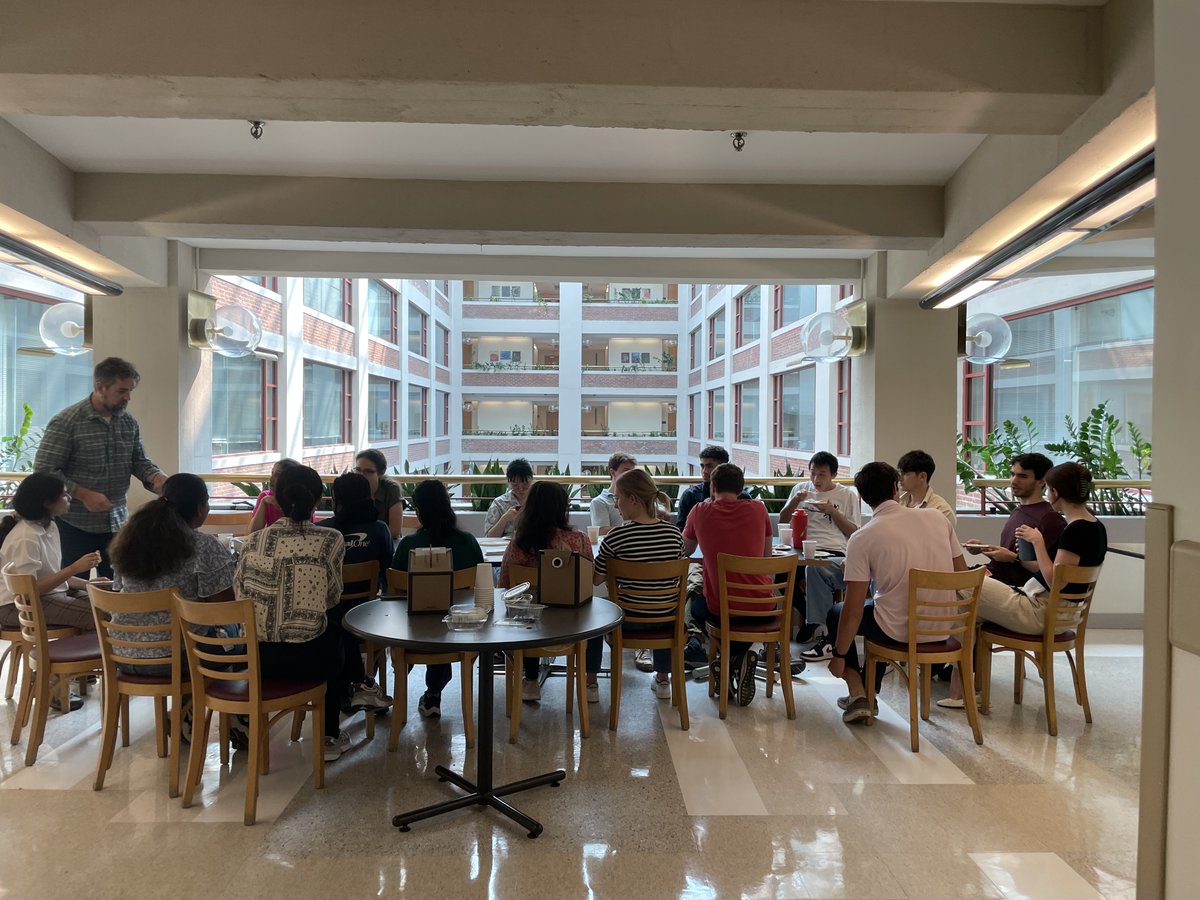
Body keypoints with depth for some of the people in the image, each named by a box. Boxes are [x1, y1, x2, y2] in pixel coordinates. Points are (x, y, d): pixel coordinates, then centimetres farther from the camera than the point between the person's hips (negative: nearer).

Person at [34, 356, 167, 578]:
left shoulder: (129, 423, 5)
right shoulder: (65, 422, -13)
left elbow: (139, 460, 12)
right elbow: (44, 471, -13)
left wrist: (156, 477, -10)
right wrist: (83, 494, -23)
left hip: (118, 524, 5)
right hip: (75, 526, -5)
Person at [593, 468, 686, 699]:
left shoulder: (616, 536, -21)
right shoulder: (674, 533, -9)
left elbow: (596, 579, -13)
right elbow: (677, 576, 3)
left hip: (629, 619, -3)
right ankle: (662, 680, 41)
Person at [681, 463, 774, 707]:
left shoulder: (700, 511, -4)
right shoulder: (758, 509, -1)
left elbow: (685, 551, 16)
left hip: (720, 609, -1)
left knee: (695, 604, 33)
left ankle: (730, 661, 17)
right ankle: (738, 658, 16)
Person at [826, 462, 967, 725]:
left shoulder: (861, 539, -14)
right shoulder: (937, 517, -2)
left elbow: (854, 611, -13)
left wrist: (839, 656, -1)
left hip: (899, 632, -5)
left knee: (836, 614, 22)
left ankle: (858, 694, 11)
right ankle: (868, 695, 37)